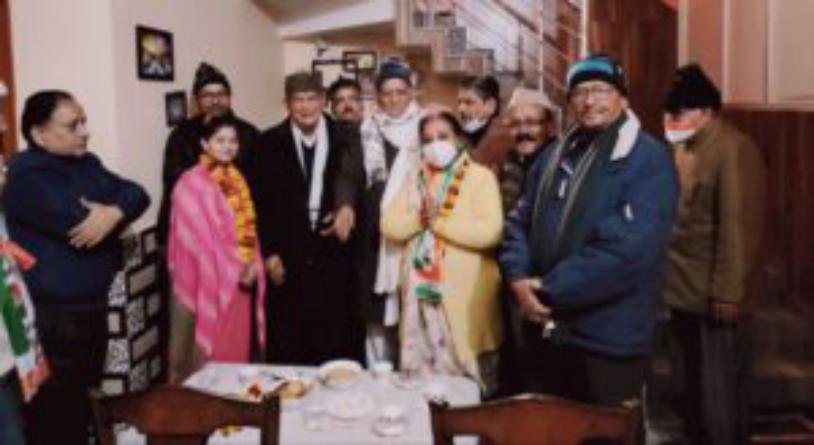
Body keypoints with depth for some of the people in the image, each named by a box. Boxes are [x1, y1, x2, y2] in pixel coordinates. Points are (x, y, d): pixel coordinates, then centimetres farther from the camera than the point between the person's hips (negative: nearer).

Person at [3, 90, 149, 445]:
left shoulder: (87, 164, 11)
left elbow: (137, 194, 2)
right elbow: (80, 225, -26)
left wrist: (114, 212, -20)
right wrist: (114, 214, -6)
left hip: (93, 307, 8)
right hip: (51, 316, -8)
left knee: (82, 404, 21)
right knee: (53, 416, 1)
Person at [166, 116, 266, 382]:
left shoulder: (237, 180, 12)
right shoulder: (192, 183, -9)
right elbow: (200, 236, -14)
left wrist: (252, 266, -1)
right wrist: (234, 269, -14)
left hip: (241, 277, 7)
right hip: (208, 279, -6)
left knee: (237, 347, 10)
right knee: (209, 348, -1)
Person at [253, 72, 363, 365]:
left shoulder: (342, 138, 4)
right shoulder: (271, 141, 2)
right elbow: (263, 201, 0)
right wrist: (269, 251, -5)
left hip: (333, 250, 1)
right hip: (288, 252, -1)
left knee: (337, 333, 4)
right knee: (288, 336, 3)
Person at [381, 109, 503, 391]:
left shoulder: (480, 176, -3)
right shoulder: (414, 179, 14)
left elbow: (489, 232, -17)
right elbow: (389, 226, 6)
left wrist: (438, 221, -10)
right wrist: (419, 218, -11)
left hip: (464, 294, -5)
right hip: (421, 291, 5)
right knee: (420, 372, 11)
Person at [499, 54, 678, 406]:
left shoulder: (649, 160, -11)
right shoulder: (554, 155, 13)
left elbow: (628, 248, -21)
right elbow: (519, 221, 11)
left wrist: (551, 290, -19)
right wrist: (519, 278, -9)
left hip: (607, 337, -6)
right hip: (546, 330, 7)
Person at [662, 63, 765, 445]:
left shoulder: (733, 149, -14)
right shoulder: (682, 149, 13)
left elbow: (737, 227, -19)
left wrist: (727, 293, -20)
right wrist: (667, 279, 13)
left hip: (714, 299, -8)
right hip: (682, 293, 8)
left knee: (719, 398, 2)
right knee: (691, 392, 20)